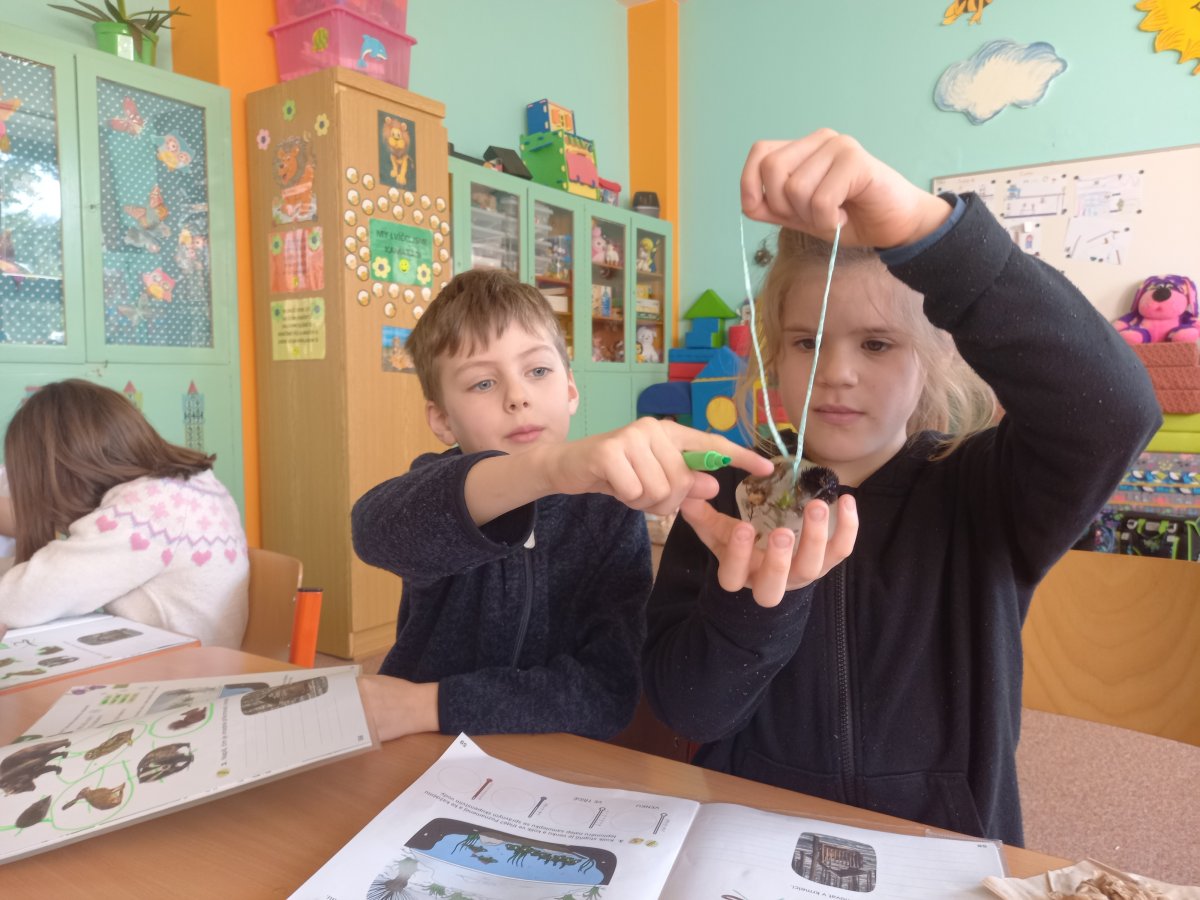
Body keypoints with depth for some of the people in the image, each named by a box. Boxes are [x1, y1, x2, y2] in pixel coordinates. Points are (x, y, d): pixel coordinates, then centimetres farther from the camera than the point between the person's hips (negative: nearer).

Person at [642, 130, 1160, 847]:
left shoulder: (982, 496, -3)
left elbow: (1114, 409, -23)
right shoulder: (729, 498, -2)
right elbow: (687, 708, -8)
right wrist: (756, 594, -26)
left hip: (947, 858, 0)